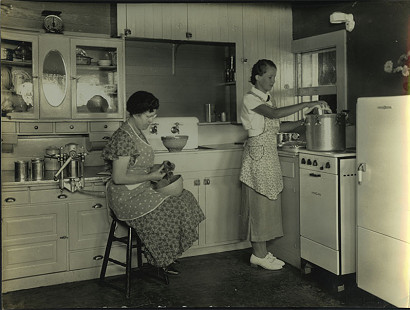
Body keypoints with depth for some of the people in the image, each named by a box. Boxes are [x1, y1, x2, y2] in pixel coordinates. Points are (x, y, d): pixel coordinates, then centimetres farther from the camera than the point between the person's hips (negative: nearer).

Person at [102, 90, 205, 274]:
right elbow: (118, 178, -24)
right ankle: (160, 260, 5)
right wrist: (150, 176, -18)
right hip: (126, 195, -10)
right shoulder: (124, 138, -21)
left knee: (184, 198, 0)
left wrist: (154, 168, 5)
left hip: (140, 190, 10)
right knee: (170, 209, -16)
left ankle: (165, 256, 6)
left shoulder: (137, 133, 10)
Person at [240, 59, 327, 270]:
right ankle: (259, 254, 5)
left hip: (270, 154, 9)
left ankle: (261, 252, 17)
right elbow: (276, 114, -25)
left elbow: (278, 127, 13)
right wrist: (306, 104, -24)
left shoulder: (267, 99, 16)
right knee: (259, 202, -4)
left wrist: (303, 121, 3)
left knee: (268, 203, 9)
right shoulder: (251, 99, -11)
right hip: (258, 154, -9)